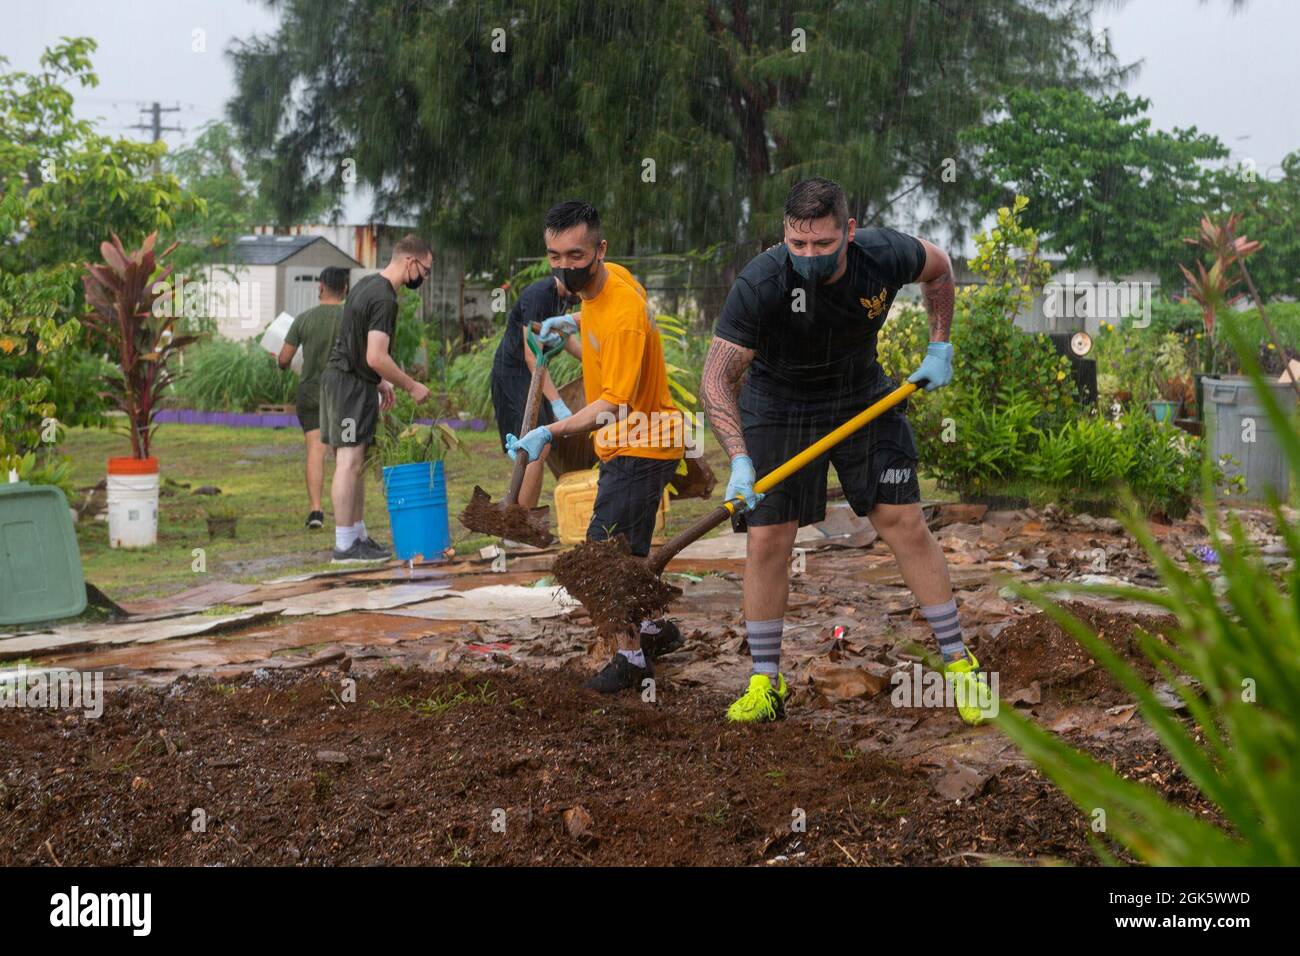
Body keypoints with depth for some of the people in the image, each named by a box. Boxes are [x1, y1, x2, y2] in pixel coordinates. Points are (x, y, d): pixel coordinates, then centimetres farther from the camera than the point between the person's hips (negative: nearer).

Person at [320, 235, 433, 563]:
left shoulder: (366, 285, 14)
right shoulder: (385, 299, -18)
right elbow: (376, 357, -23)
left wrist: (381, 382, 25)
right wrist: (411, 386, -13)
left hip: (342, 378, 11)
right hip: (352, 384, -11)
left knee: (356, 461, 14)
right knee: (350, 461, -10)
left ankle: (359, 535, 20)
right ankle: (345, 545, -10)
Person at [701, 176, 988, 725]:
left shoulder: (884, 255, -21)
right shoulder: (760, 284, -30)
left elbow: (937, 267, 4)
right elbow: (717, 378, -30)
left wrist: (939, 347, 0)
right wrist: (739, 460, -41)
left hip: (862, 396, 2)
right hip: (777, 405, -2)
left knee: (905, 524, -3)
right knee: (767, 539, -6)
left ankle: (958, 663, 9)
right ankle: (764, 684, 8)